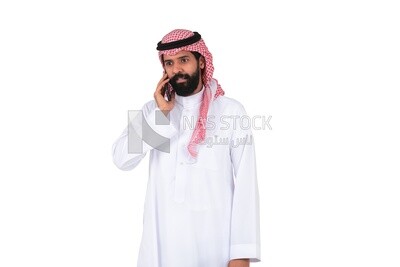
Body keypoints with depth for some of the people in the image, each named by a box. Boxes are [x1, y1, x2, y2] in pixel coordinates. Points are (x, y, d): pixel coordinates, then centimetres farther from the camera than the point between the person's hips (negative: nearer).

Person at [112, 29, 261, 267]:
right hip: (162, 239, 3)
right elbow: (122, 159, -6)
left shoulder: (231, 110, -5)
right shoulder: (153, 109, 6)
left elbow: (246, 184, -8)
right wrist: (161, 113, -10)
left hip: (213, 239, -2)